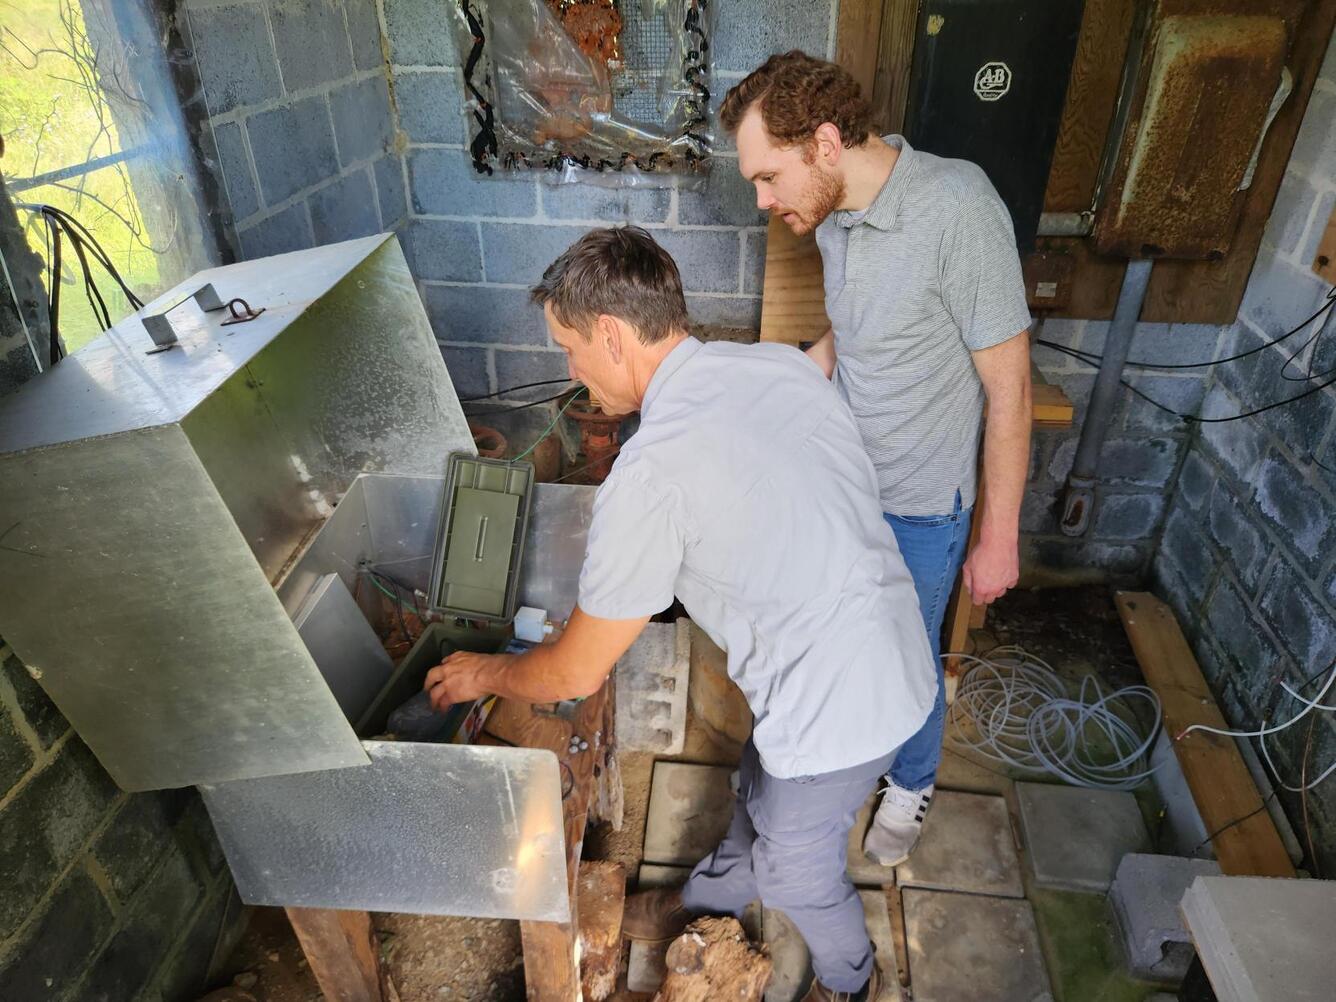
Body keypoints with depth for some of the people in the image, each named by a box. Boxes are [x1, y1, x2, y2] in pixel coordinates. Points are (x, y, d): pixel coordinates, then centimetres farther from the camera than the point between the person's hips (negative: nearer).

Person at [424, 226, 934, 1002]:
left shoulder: (650, 475, -26)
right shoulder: (786, 364, -4)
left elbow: (576, 674, -14)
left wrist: (483, 675, 8)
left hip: (837, 706, -7)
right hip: (896, 655, 8)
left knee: (795, 867, 23)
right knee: (760, 799, 31)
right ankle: (707, 905, 59)